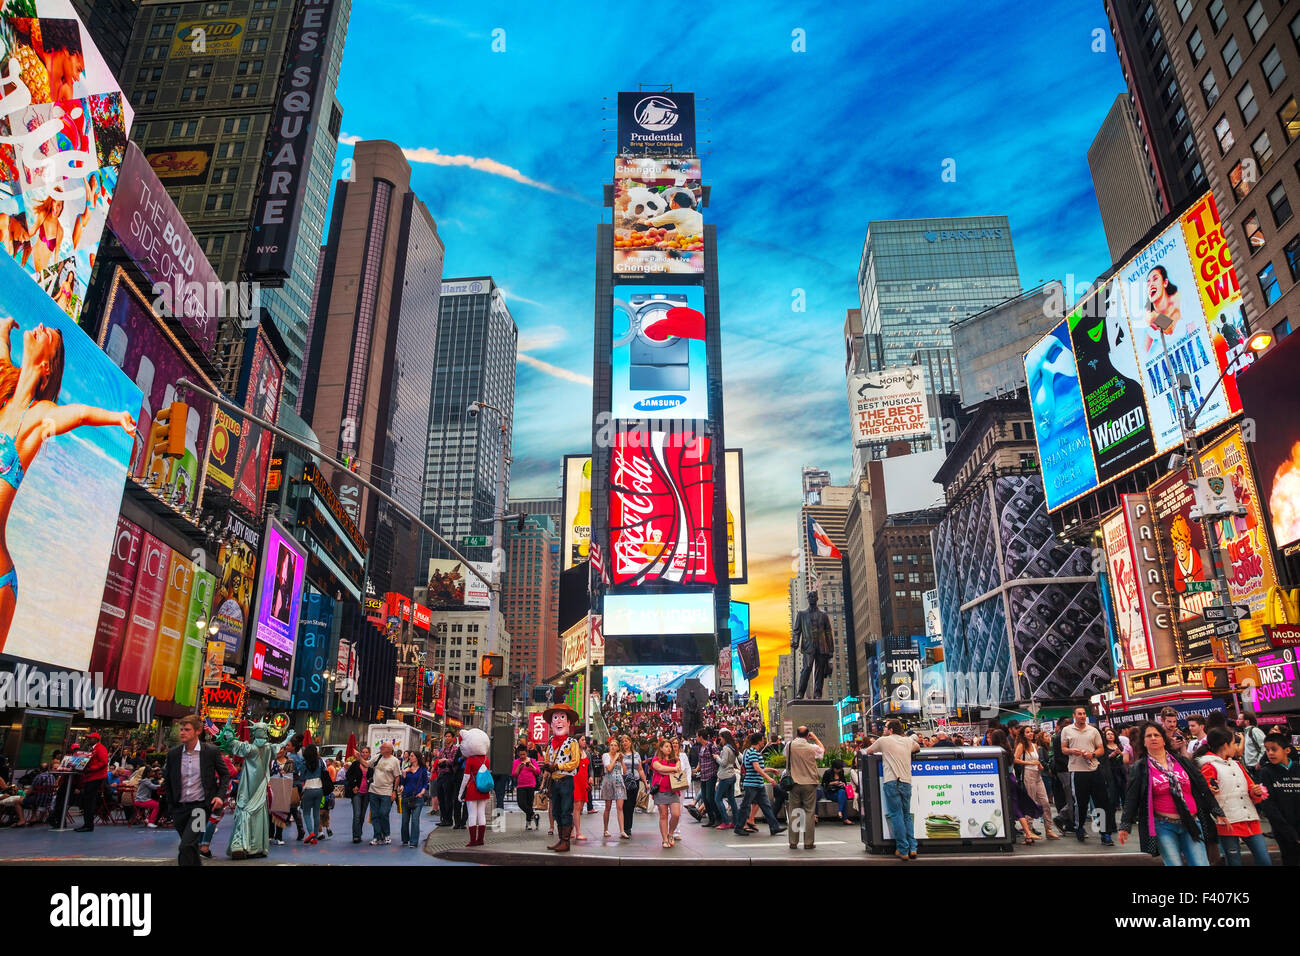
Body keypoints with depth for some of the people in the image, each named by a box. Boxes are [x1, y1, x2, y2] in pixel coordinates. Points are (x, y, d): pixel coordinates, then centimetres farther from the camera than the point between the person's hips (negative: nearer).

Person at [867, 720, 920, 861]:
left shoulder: (884, 740, 4)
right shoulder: (908, 741, 15)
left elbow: (868, 751, 18)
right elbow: (918, 748, 38)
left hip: (891, 782, -4)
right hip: (906, 782, 4)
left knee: (896, 815, 0)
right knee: (907, 815, 14)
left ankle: (903, 850, 0)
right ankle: (912, 848, 10)